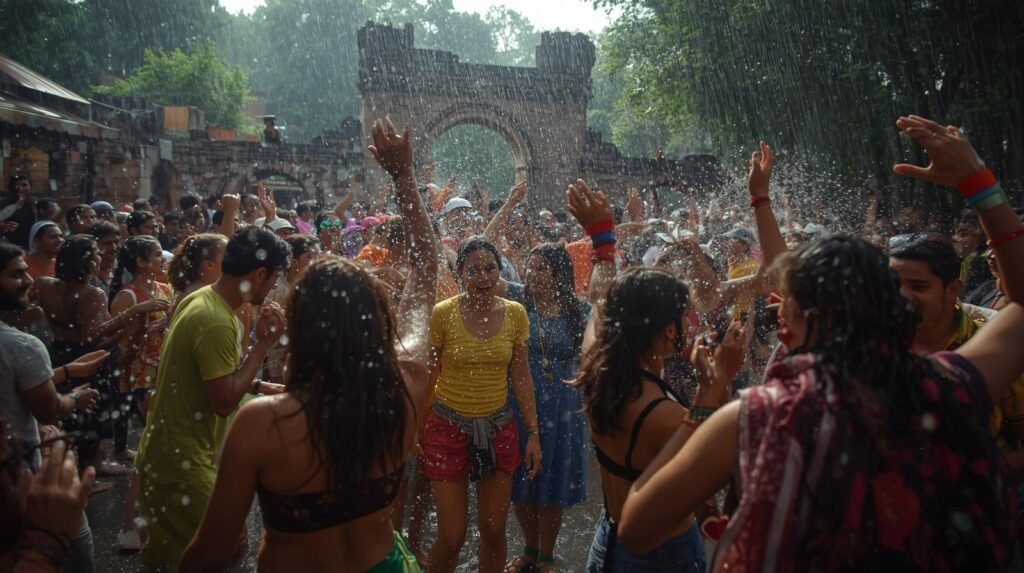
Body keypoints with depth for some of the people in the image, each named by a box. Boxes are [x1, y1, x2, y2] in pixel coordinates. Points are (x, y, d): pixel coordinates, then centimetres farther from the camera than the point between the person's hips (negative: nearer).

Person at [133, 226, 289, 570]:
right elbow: (225, 402, -23)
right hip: (181, 460, -10)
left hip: (169, 450, 10)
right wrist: (263, 343, -19)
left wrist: (259, 386, 10)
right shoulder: (217, 322, -27)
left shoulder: (199, 298, 4)